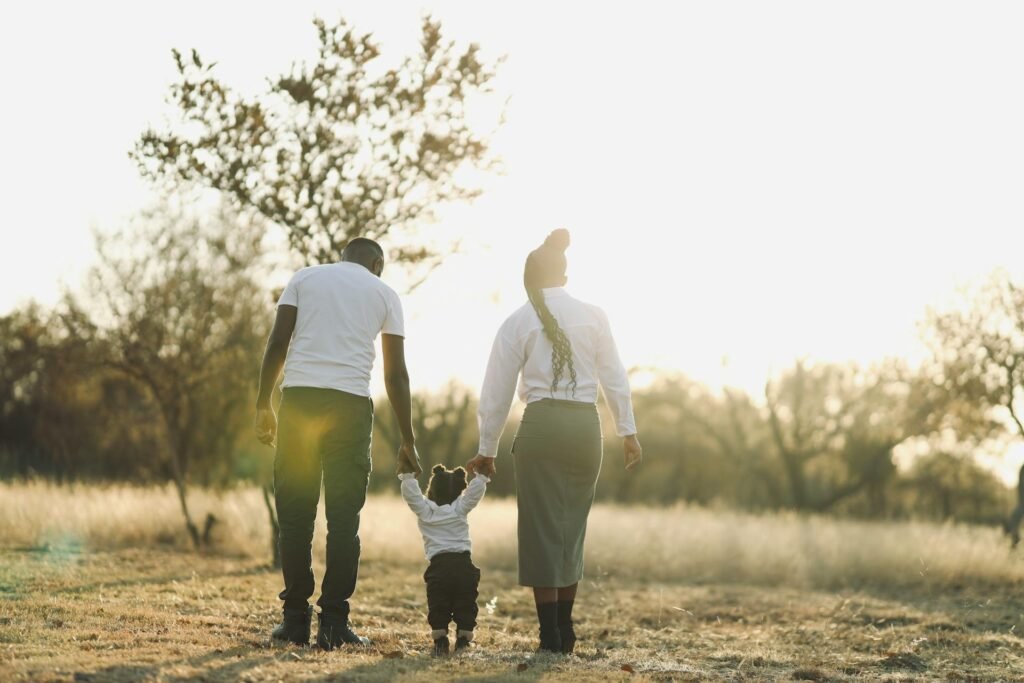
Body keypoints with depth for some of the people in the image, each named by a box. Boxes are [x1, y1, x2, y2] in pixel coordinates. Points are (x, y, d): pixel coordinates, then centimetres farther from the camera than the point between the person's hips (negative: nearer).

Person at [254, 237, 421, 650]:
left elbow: (277, 343, 5)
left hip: (299, 396, 1)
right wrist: (407, 440, 15)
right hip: (351, 402, 0)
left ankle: (296, 619, 7)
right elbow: (396, 373, 12)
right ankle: (334, 623, 0)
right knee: (343, 515, 3)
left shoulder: (304, 277, 17)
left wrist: (263, 406, 8)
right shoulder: (384, 293, 16)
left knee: (294, 511, 6)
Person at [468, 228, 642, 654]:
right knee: (572, 526, 13)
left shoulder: (518, 323, 3)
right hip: (586, 425, 2)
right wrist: (628, 431, 11)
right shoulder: (593, 316, 6)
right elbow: (614, 378, 5)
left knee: (542, 527, 3)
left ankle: (550, 634, 0)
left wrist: (487, 450, 13)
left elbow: (496, 393, 5)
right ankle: (565, 630, 15)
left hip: (542, 425, -2)